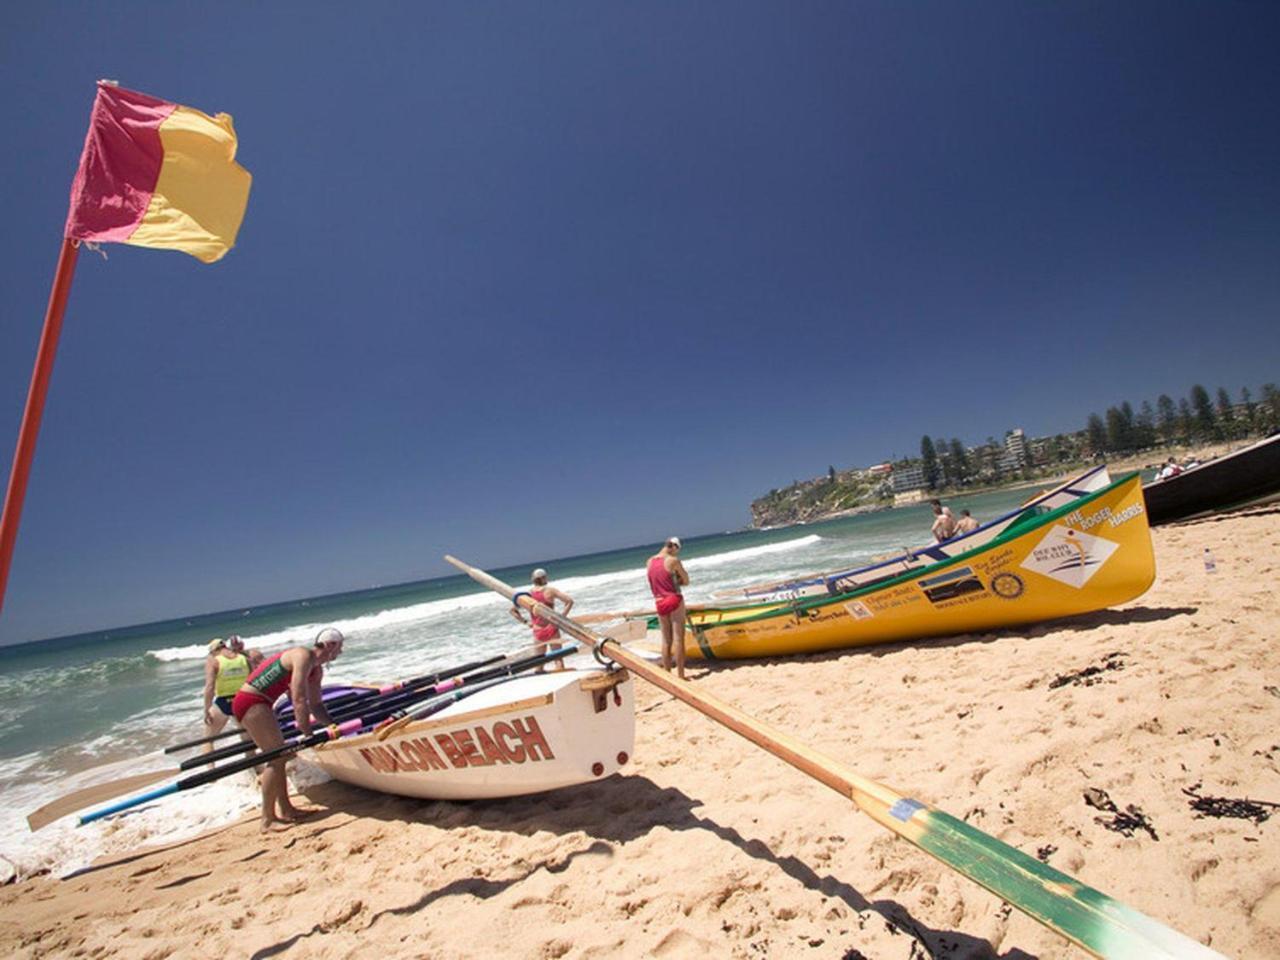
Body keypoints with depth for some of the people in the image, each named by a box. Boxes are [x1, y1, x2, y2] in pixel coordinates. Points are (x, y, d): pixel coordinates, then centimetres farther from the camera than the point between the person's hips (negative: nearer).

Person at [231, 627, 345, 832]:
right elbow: (299, 700, -26)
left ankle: (285, 810, 22)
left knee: (279, 755, 13)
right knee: (277, 756, -10)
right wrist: (308, 734, -23)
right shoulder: (303, 656, -20)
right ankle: (268, 820, -3)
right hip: (250, 703, -10)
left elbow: (315, 705, 17)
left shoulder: (317, 670, 11)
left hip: (259, 704, 10)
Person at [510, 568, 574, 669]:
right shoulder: (550, 591, -8)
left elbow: (513, 610, 9)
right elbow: (569, 600, -13)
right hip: (552, 629, -3)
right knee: (558, 658, 4)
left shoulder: (527, 594, 1)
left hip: (537, 632, 3)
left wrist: (525, 621, 9)